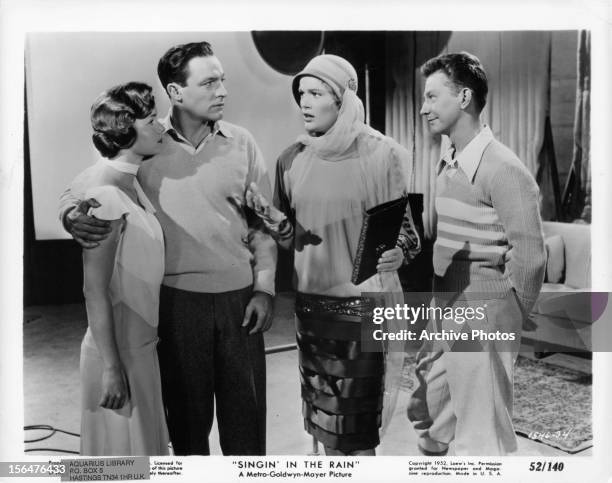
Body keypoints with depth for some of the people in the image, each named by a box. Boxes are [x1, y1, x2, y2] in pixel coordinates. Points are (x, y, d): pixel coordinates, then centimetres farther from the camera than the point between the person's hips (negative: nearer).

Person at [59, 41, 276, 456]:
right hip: (175, 298, -1)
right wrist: (74, 217, -21)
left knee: (246, 409, 12)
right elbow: (81, 192, 2)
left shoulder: (241, 143, 0)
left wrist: (264, 288, -1)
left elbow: (262, 223, 4)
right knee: (186, 410, 15)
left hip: (239, 297, 1)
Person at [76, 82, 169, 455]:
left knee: (145, 440, 22)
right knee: (124, 446, 10)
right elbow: (95, 291, -22)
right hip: (119, 351, -8)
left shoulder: (131, 182, 5)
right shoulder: (107, 196, -22)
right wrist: (111, 367, -19)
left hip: (140, 343, 8)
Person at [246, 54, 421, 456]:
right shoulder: (292, 159, 3)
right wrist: (275, 219, -12)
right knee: (321, 412, 15)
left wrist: (399, 252, -22)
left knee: (357, 422, 4)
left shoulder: (380, 155, -8)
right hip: (312, 298, 4)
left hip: (364, 300, -4)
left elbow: (406, 226, -2)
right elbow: (290, 238, 9)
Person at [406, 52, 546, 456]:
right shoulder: (449, 162, 10)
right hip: (445, 319, 8)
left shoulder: (502, 169, -17)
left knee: (482, 440, 5)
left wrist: (507, 321, -7)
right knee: (426, 420, 19)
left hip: (480, 326, -8)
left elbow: (529, 256, -18)